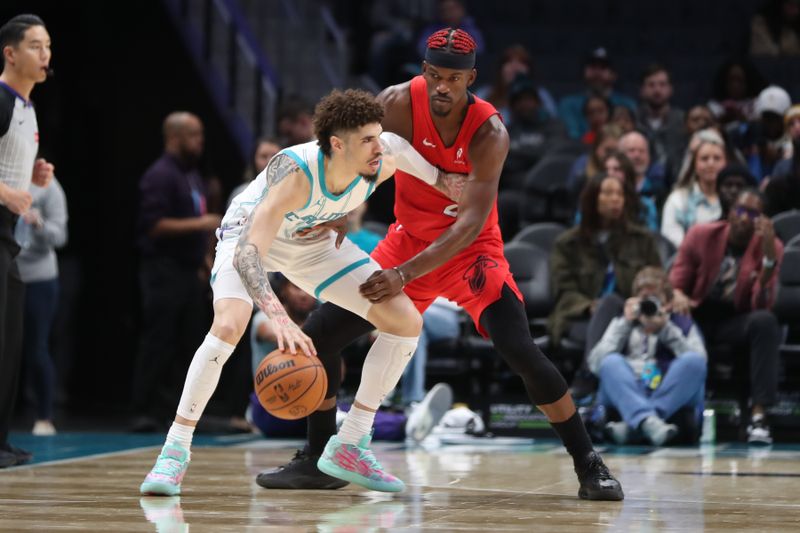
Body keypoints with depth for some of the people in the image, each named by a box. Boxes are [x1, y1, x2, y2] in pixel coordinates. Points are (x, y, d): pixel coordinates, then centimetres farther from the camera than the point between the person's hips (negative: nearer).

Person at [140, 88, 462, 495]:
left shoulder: (384, 160, -27)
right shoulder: (294, 172, -41)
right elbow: (247, 254, -51)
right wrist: (279, 319, -64)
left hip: (313, 241, 6)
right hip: (249, 233, -6)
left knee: (407, 322, -5)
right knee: (229, 325, -33)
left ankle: (349, 446, 4)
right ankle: (175, 453, -19)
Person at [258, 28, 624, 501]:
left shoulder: (489, 133, -26)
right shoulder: (399, 103, -18)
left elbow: (471, 223, -31)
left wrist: (406, 274, -39)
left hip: (469, 250, -4)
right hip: (408, 239, 4)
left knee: (522, 353, -22)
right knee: (319, 333, -2)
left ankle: (588, 464, -8)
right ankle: (317, 460, 15)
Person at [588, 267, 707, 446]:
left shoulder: (683, 324, 19)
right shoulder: (621, 325, 22)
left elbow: (697, 364, -1)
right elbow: (596, 364, 4)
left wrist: (666, 329, -5)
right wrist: (625, 324, 3)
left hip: (674, 401, 0)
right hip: (626, 400, 0)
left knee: (693, 361, -27)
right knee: (611, 362, -26)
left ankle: (632, 426, -35)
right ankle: (647, 421, -51)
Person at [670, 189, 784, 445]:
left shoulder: (770, 246, -6)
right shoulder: (701, 236, -3)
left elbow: (761, 306, -17)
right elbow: (675, 282, -1)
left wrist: (768, 257, -29)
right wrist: (677, 297, -27)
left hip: (736, 322, -1)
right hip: (697, 317, 1)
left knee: (765, 321, -35)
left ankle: (759, 415, -38)